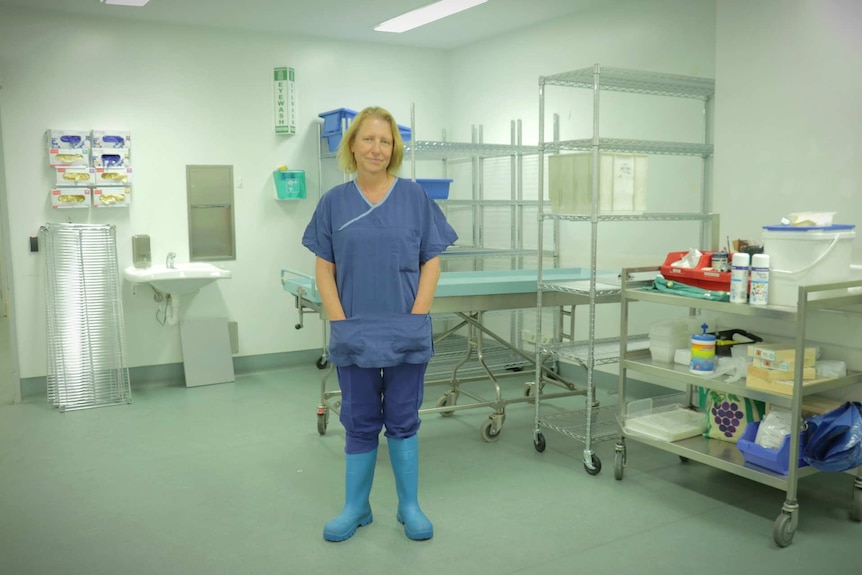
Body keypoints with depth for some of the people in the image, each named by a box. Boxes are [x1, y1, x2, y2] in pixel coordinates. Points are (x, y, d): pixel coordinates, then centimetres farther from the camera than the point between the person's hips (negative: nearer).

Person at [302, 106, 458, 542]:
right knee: (359, 423, 11)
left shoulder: (415, 198, 0)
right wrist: (341, 322, -6)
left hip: (406, 333, -1)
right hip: (354, 336, 1)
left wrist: (416, 319, -8)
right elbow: (324, 269, 2)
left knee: (403, 421, 10)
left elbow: (431, 262, -1)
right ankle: (356, 508, 26)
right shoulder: (334, 202, 2)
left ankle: (410, 506, 24)